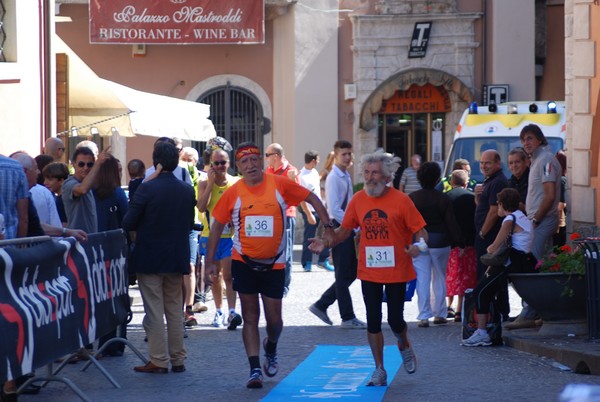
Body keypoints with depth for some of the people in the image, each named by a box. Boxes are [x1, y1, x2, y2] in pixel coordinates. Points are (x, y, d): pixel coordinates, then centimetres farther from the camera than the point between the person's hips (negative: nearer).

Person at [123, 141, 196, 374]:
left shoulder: (147, 189, -15)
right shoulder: (187, 191, 0)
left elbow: (128, 223, -12)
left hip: (149, 258, -5)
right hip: (177, 259, 5)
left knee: (154, 312, 0)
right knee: (174, 310, 13)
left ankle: (158, 361, 1)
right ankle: (178, 360, 16)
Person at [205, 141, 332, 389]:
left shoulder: (279, 185, -7)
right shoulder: (233, 193, -5)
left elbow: (311, 198, 4)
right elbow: (217, 226, 4)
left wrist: (327, 226, -4)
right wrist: (210, 261, 3)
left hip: (274, 264, 0)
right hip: (244, 263, 0)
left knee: (274, 319, 5)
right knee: (250, 317, 1)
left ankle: (270, 349, 38)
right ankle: (255, 370, 5)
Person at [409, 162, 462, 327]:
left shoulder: (412, 198, -2)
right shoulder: (443, 199, -6)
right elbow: (451, 223, -6)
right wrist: (460, 243, -1)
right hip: (440, 241, 0)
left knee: (422, 279, 0)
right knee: (440, 278, 12)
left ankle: (424, 316, -5)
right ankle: (440, 314, 16)